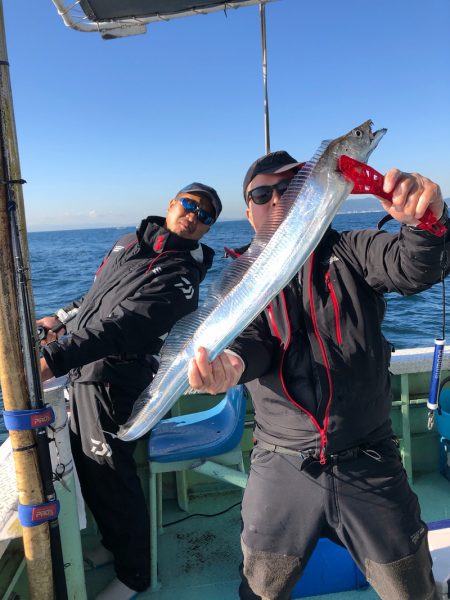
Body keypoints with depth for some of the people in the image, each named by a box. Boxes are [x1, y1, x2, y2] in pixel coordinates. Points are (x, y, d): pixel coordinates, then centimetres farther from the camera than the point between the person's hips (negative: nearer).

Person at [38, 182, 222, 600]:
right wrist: (62, 318, 20)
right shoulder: (130, 242, 9)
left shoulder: (181, 275, -18)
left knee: (110, 475, 3)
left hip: (113, 382, -8)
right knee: (86, 465, 19)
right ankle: (113, 543, 43)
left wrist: (54, 360, -37)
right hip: (82, 371, 8)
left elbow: (121, 326, -30)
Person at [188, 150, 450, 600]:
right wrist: (229, 363, -37)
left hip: (369, 465, 0)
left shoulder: (347, 251, 1)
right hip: (282, 467, 1)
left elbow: (414, 267, -17)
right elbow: (247, 339, -13)